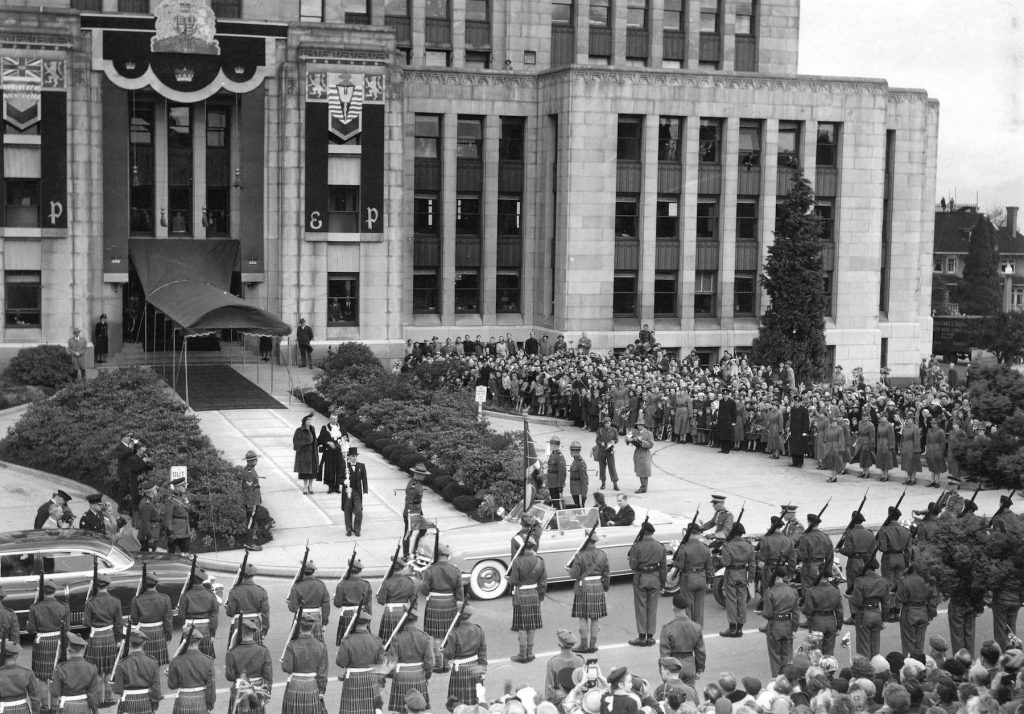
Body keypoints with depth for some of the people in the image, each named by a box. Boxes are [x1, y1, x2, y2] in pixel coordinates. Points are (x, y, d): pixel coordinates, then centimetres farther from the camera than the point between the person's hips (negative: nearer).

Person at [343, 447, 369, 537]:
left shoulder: (361, 466, 2)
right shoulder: (344, 466, -4)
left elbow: (364, 479, 3)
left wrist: (365, 491, -4)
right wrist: (345, 481, -29)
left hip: (357, 491, 1)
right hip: (347, 491, -1)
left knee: (358, 511, -5)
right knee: (348, 512, 6)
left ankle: (357, 529, 9)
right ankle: (348, 529, 20)